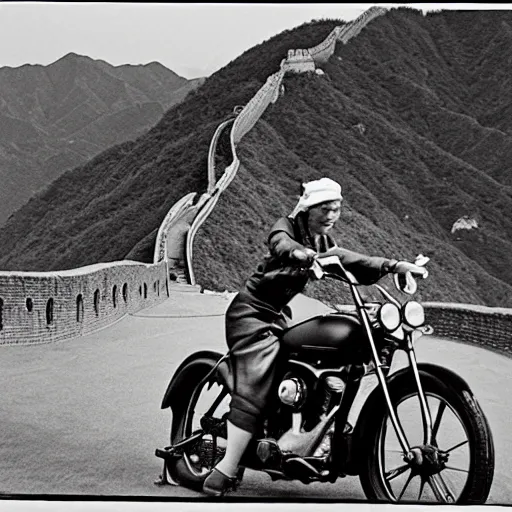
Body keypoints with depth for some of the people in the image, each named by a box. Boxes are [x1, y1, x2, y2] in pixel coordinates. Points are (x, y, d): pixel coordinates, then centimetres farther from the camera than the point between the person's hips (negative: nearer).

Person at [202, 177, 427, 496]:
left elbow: (353, 265, 1)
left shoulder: (324, 241, 11)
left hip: (275, 315, 8)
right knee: (256, 386, -19)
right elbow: (281, 244, -34)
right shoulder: (287, 227, -10)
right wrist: (309, 256, -55)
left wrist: (395, 265, -12)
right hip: (251, 311, -8)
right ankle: (225, 473, -21)